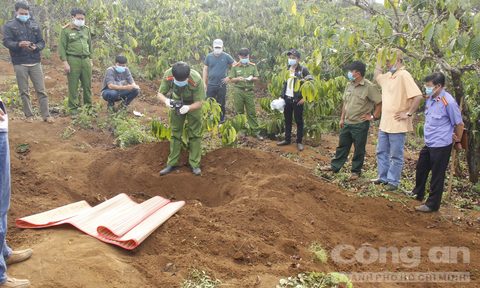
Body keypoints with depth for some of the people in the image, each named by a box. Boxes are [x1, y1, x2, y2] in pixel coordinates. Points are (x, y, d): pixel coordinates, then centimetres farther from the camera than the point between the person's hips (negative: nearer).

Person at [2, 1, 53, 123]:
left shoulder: (35, 25, 11)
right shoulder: (9, 25, 3)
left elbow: (42, 42, 8)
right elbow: (6, 42, -7)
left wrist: (36, 47, -14)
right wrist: (19, 44, -26)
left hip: (35, 62, 2)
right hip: (20, 64, -1)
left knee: (41, 90, 1)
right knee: (23, 91, 4)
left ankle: (46, 115, 4)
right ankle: (29, 115, 14)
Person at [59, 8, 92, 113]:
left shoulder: (86, 30, 14)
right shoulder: (66, 30, -1)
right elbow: (62, 47, -4)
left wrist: (90, 59, 16)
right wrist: (65, 62, -11)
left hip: (86, 60, 5)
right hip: (73, 60, -4)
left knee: (87, 85, 8)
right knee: (73, 86, 0)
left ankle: (88, 106, 19)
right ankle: (73, 107, 8)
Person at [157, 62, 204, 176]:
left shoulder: (196, 80, -38)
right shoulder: (168, 75, -31)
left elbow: (199, 102, -29)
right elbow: (160, 94, -19)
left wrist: (188, 108, -49)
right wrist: (166, 100, -41)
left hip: (193, 104, -2)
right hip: (176, 102, 3)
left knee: (195, 133, -2)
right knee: (175, 133, 6)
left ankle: (195, 164, 7)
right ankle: (171, 163, 14)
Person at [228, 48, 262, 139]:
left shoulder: (253, 66, 6)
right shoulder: (235, 67, 1)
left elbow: (257, 78, 7)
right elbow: (231, 79, 2)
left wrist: (252, 78, -15)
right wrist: (238, 79, -17)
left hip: (249, 91, 1)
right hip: (238, 91, -1)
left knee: (252, 112, 3)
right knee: (239, 112, 7)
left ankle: (256, 131, 7)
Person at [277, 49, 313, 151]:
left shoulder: (303, 70, -9)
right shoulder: (287, 69, 9)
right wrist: (282, 96, 9)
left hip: (297, 99, -6)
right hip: (287, 99, 6)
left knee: (299, 121, 3)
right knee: (287, 120, 13)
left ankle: (299, 142, 12)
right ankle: (287, 139, 24)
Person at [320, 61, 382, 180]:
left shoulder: (369, 87, -16)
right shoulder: (349, 85, 7)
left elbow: (379, 102, -14)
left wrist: (373, 116, -11)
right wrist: (342, 118, 14)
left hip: (360, 124, -6)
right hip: (347, 123, 7)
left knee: (359, 149, 7)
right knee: (342, 145, 16)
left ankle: (356, 171, 20)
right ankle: (335, 166, 27)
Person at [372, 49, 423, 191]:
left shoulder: (404, 75, -16)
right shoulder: (387, 76, 9)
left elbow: (418, 96, -23)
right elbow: (376, 76, 32)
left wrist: (408, 114, -18)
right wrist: (379, 60, 19)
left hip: (397, 125, -9)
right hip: (384, 123, 9)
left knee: (396, 155, 3)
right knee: (381, 152, 17)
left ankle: (393, 181, 13)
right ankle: (383, 177, 30)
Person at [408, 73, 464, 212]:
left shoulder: (448, 102, -20)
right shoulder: (430, 99, 2)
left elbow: (459, 124, -11)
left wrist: (457, 142, -1)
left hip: (441, 146, -8)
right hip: (429, 143, 8)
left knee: (437, 175, 4)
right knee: (421, 169, 22)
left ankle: (432, 204, 16)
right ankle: (418, 193, 43)